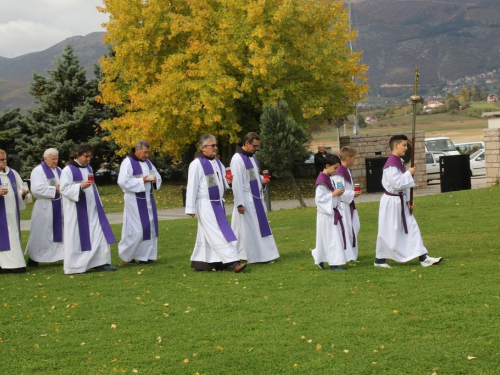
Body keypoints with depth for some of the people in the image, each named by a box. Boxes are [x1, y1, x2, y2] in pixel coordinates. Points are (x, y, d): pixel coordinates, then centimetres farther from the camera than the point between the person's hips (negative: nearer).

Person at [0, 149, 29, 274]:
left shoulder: (12, 173, 12)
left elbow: (18, 190, 16)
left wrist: (23, 192, -6)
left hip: (12, 212, 5)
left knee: (13, 237, 6)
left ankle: (15, 263, 9)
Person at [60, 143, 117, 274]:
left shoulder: (88, 169, 14)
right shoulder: (68, 170, -9)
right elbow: (64, 189, -15)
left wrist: (98, 203, 19)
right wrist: (80, 186, -28)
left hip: (91, 209, 7)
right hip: (77, 210, -7)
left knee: (99, 235, 0)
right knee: (76, 238, -2)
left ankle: (100, 263, 3)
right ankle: (74, 266, 6)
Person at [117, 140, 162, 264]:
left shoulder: (147, 162, 12)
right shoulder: (128, 162, -10)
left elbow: (158, 177, 18)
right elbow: (123, 181, -19)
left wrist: (155, 180, -6)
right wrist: (141, 181, -20)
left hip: (148, 199, 7)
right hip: (135, 200, -7)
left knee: (149, 227, 6)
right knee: (136, 229, -6)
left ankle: (146, 255, 14)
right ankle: (127, 254, 11)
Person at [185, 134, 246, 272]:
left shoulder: (217, 163, 12)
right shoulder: (197, 164, -11)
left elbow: (222, 183, 18)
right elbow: (192, 187, -12)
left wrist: (228, 181, -6)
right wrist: (191, 208, -13)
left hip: (218, 204, 8)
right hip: (206, 205, -8)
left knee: (208, 235, 11)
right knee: (219, 234, -10)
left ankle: (200, 263, 19)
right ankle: (231, 262, -13)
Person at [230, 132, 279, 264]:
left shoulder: (252, 157, 11)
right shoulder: (238, 159, -16)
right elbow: (237, 182, -19)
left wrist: (262, 180, 1)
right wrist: (239, 203, -21)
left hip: (256, 198, 9)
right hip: (246, 200, -9)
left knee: (260, 227, 11)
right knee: (248, 229, -2)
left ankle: (263, 255, 17)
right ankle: (252, 256, 4)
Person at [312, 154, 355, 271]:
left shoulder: (329, 178, 10)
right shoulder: (322, 181, -20)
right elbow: (319, 198, -24)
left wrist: (338, 193, 3)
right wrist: (334, 194, -22)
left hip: (333, 212, 10)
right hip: (326, 214, -10)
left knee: (336, 237, 14)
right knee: (331, 238, -3)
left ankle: (320, 259, 24)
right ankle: (333, 263, 4)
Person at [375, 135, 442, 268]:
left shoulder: (398, 162, 11)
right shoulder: (391, 165, -20)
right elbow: (397, 184, -27)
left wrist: (408, 200, 11)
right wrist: (409, 173, -16)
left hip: (401, 201, 10)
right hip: (391, 202, -10)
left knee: (412, 227, 6)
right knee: (388, 232, 1)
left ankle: (423, 257, 7)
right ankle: (379, 259, 16)